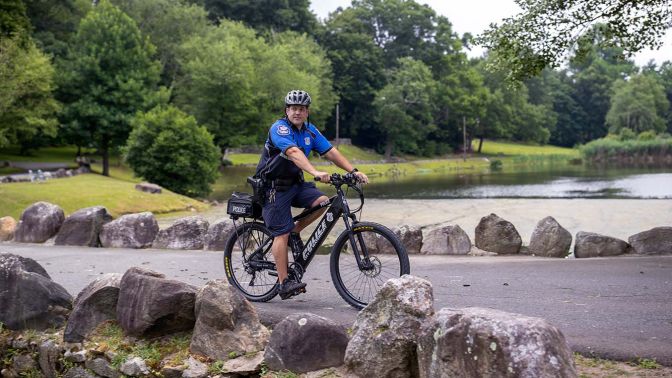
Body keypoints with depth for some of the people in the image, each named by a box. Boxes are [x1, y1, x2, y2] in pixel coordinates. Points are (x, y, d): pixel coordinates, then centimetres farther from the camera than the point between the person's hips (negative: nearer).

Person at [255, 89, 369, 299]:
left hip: (295, 183, 6)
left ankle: (295, 232, 4)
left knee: (322, 201, -19)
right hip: (274, 186, -6)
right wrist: (316, 173, -51)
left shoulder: (310, 130, 4)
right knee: (281, 233, -10)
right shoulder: (279, 128, -19)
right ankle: (284, 283, -7)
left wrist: (353, 170, -16)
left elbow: (331, 152, -2)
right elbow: (294, 153, -36)